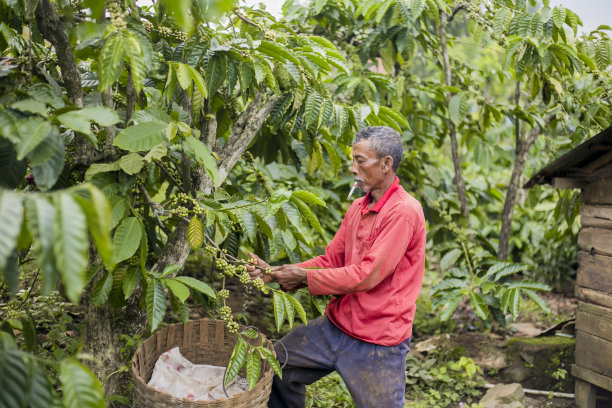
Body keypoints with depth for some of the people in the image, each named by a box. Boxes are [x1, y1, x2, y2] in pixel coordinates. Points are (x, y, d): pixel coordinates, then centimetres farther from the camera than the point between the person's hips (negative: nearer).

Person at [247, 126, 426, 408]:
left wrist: (305, 277, -14)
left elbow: (367, 275, -22)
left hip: (378, 341, -7)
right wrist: (275, 273, -2)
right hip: (337, 324, 8)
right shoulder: (358, 208, 7)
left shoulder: (404, 212, -19)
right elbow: (330, 260, 9)